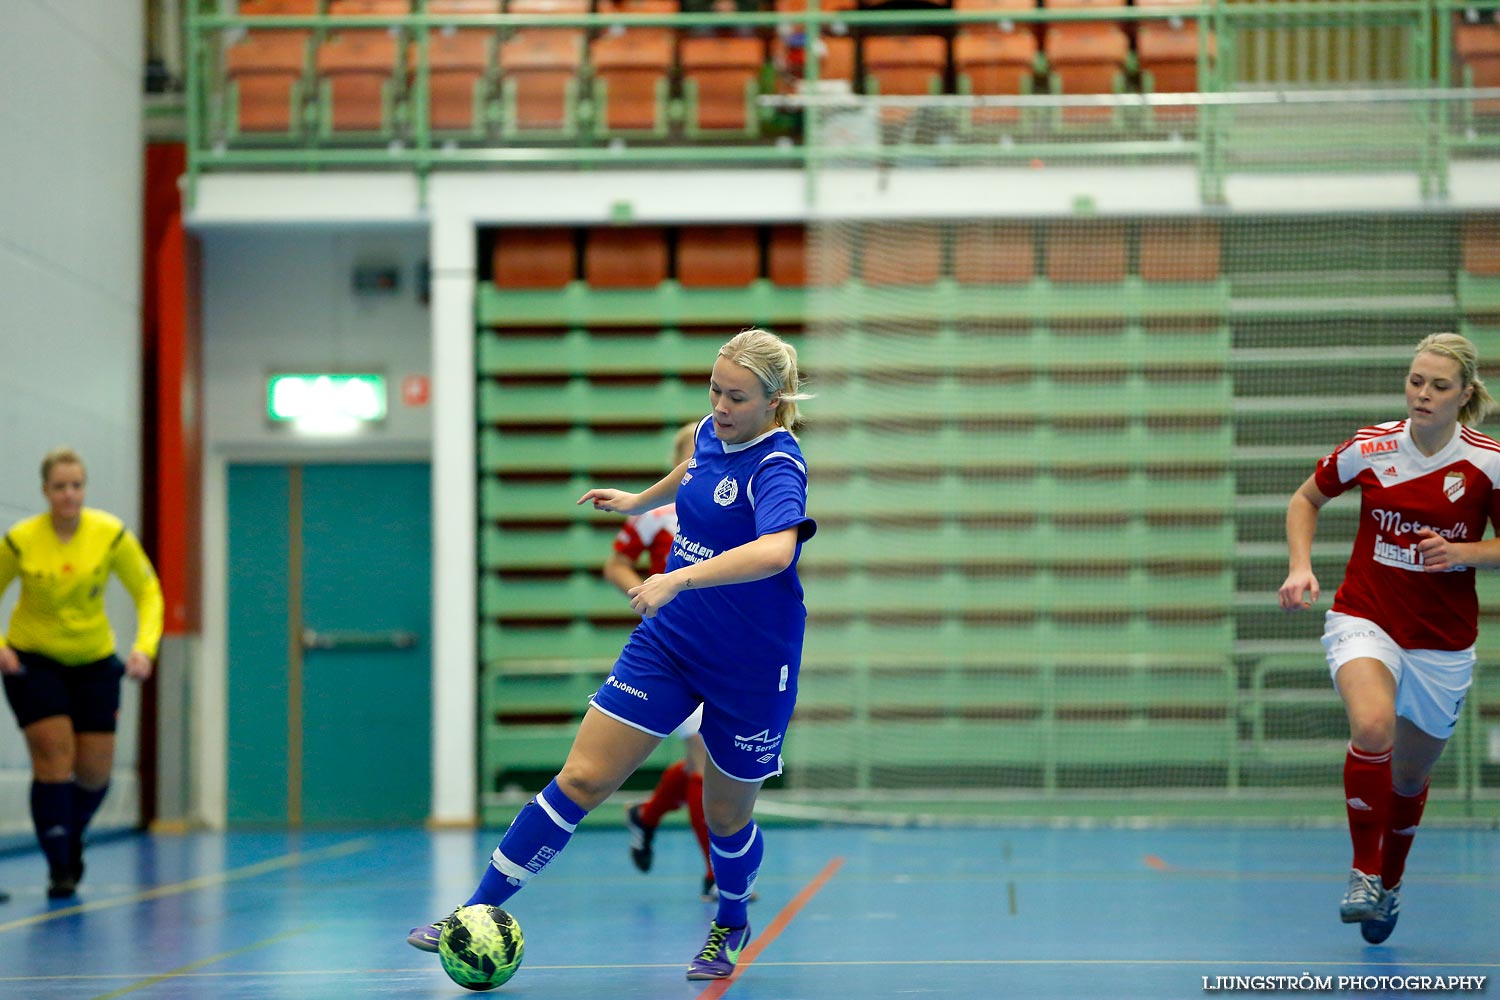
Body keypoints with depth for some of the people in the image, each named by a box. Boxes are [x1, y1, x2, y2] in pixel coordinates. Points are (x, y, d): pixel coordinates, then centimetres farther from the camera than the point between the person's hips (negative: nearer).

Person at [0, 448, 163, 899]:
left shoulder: (111, 535, -14)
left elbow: (148, 593, -6)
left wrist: (144, 648, -21)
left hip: (93, 660, 2)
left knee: (95, 771, 2)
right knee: (54, 754, -16)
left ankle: (72, 835, 34)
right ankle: (59, 867, -7)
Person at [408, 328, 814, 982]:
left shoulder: (776, 467, -22)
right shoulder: (711, 435, 0)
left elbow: (775, 551, -43)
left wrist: (677, 580, -50)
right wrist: (640, 501, 41)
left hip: (750, 669, -5)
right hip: (667, 642, 5)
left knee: (726, 816, 11)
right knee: (582, 778, -4)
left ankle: (731, 924, 42)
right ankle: (480, 911, -2)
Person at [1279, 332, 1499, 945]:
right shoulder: (1368, 449, -8)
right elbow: (1305, 500, 10)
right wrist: (1300, 566, -5)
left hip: (1442, 642, 1)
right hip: (1365, 620, -1)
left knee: (1409, 778, 14)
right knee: (1373, 729, -31)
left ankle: (1390, 885, 43)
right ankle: (1364, 872, -12)